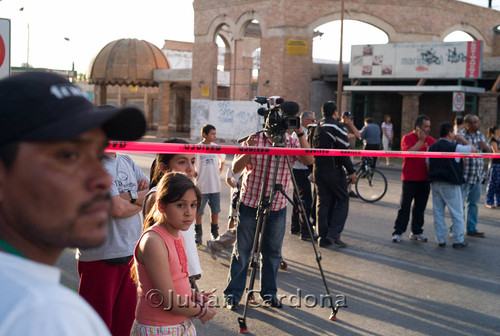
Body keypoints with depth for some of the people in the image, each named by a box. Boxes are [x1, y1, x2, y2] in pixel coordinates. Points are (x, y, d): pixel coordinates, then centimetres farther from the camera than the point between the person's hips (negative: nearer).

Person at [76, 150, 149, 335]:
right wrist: (140, 201, -2)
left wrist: (130, 196, -10)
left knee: (125, 320, 14)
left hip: (130, 251, 7)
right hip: (100, 255, -7)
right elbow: (117, 208, -20)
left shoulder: (127, 161, 12)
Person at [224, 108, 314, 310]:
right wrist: (249, 149, -24)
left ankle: (269, 293, 26)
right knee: (241, 251, 4)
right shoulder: (254, 139, -4)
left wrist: (300, 134, -21)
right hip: (250, 204, -2)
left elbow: (308, 161, -16)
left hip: (277, 207, 2)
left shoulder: (292, 143, 1)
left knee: (273, 253, 10)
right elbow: (236, 169, -9)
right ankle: (232, 294, 16)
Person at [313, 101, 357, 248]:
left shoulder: (315, 128, 11)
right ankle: (334, 233, -8)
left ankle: (322, 237, 9)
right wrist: (351, 171, -10)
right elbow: (344, 151, -13)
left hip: (317, 169, 6)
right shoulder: (337, 127, -9)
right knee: (342, 199, 4)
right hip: (333, 170, -6)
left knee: (322, 202, 10)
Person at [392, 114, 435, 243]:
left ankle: (416, 232, 21)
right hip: (409, 179, -5)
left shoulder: (430, 140, 10)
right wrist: (421, 140, -18)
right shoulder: (407, 138, -4)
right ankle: (398, 232, 6)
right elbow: (409, 152, -22)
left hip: (424, 179, 5)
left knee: (420, 207, 11)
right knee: (404, 206, -1)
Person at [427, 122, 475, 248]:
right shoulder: (454, 147, -10)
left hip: (435, 184, 6)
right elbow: (473, 149, 0)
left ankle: (440, 240, 13)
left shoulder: (431, 147, 8)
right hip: (450, 185, -6)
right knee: (457, 214, 4)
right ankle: (458, 240, 8)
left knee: (438, 213, 10)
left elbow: (428, 165, 11)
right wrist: (461, 139, 9)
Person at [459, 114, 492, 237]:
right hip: (464, 176, -7)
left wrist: (485, 147, -4)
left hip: (477, 176, 7)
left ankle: (471, 229, 24)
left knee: (473, 204, 14)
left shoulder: (481, 136, 11)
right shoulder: (461, 136, -11)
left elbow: (489, 153, 16)